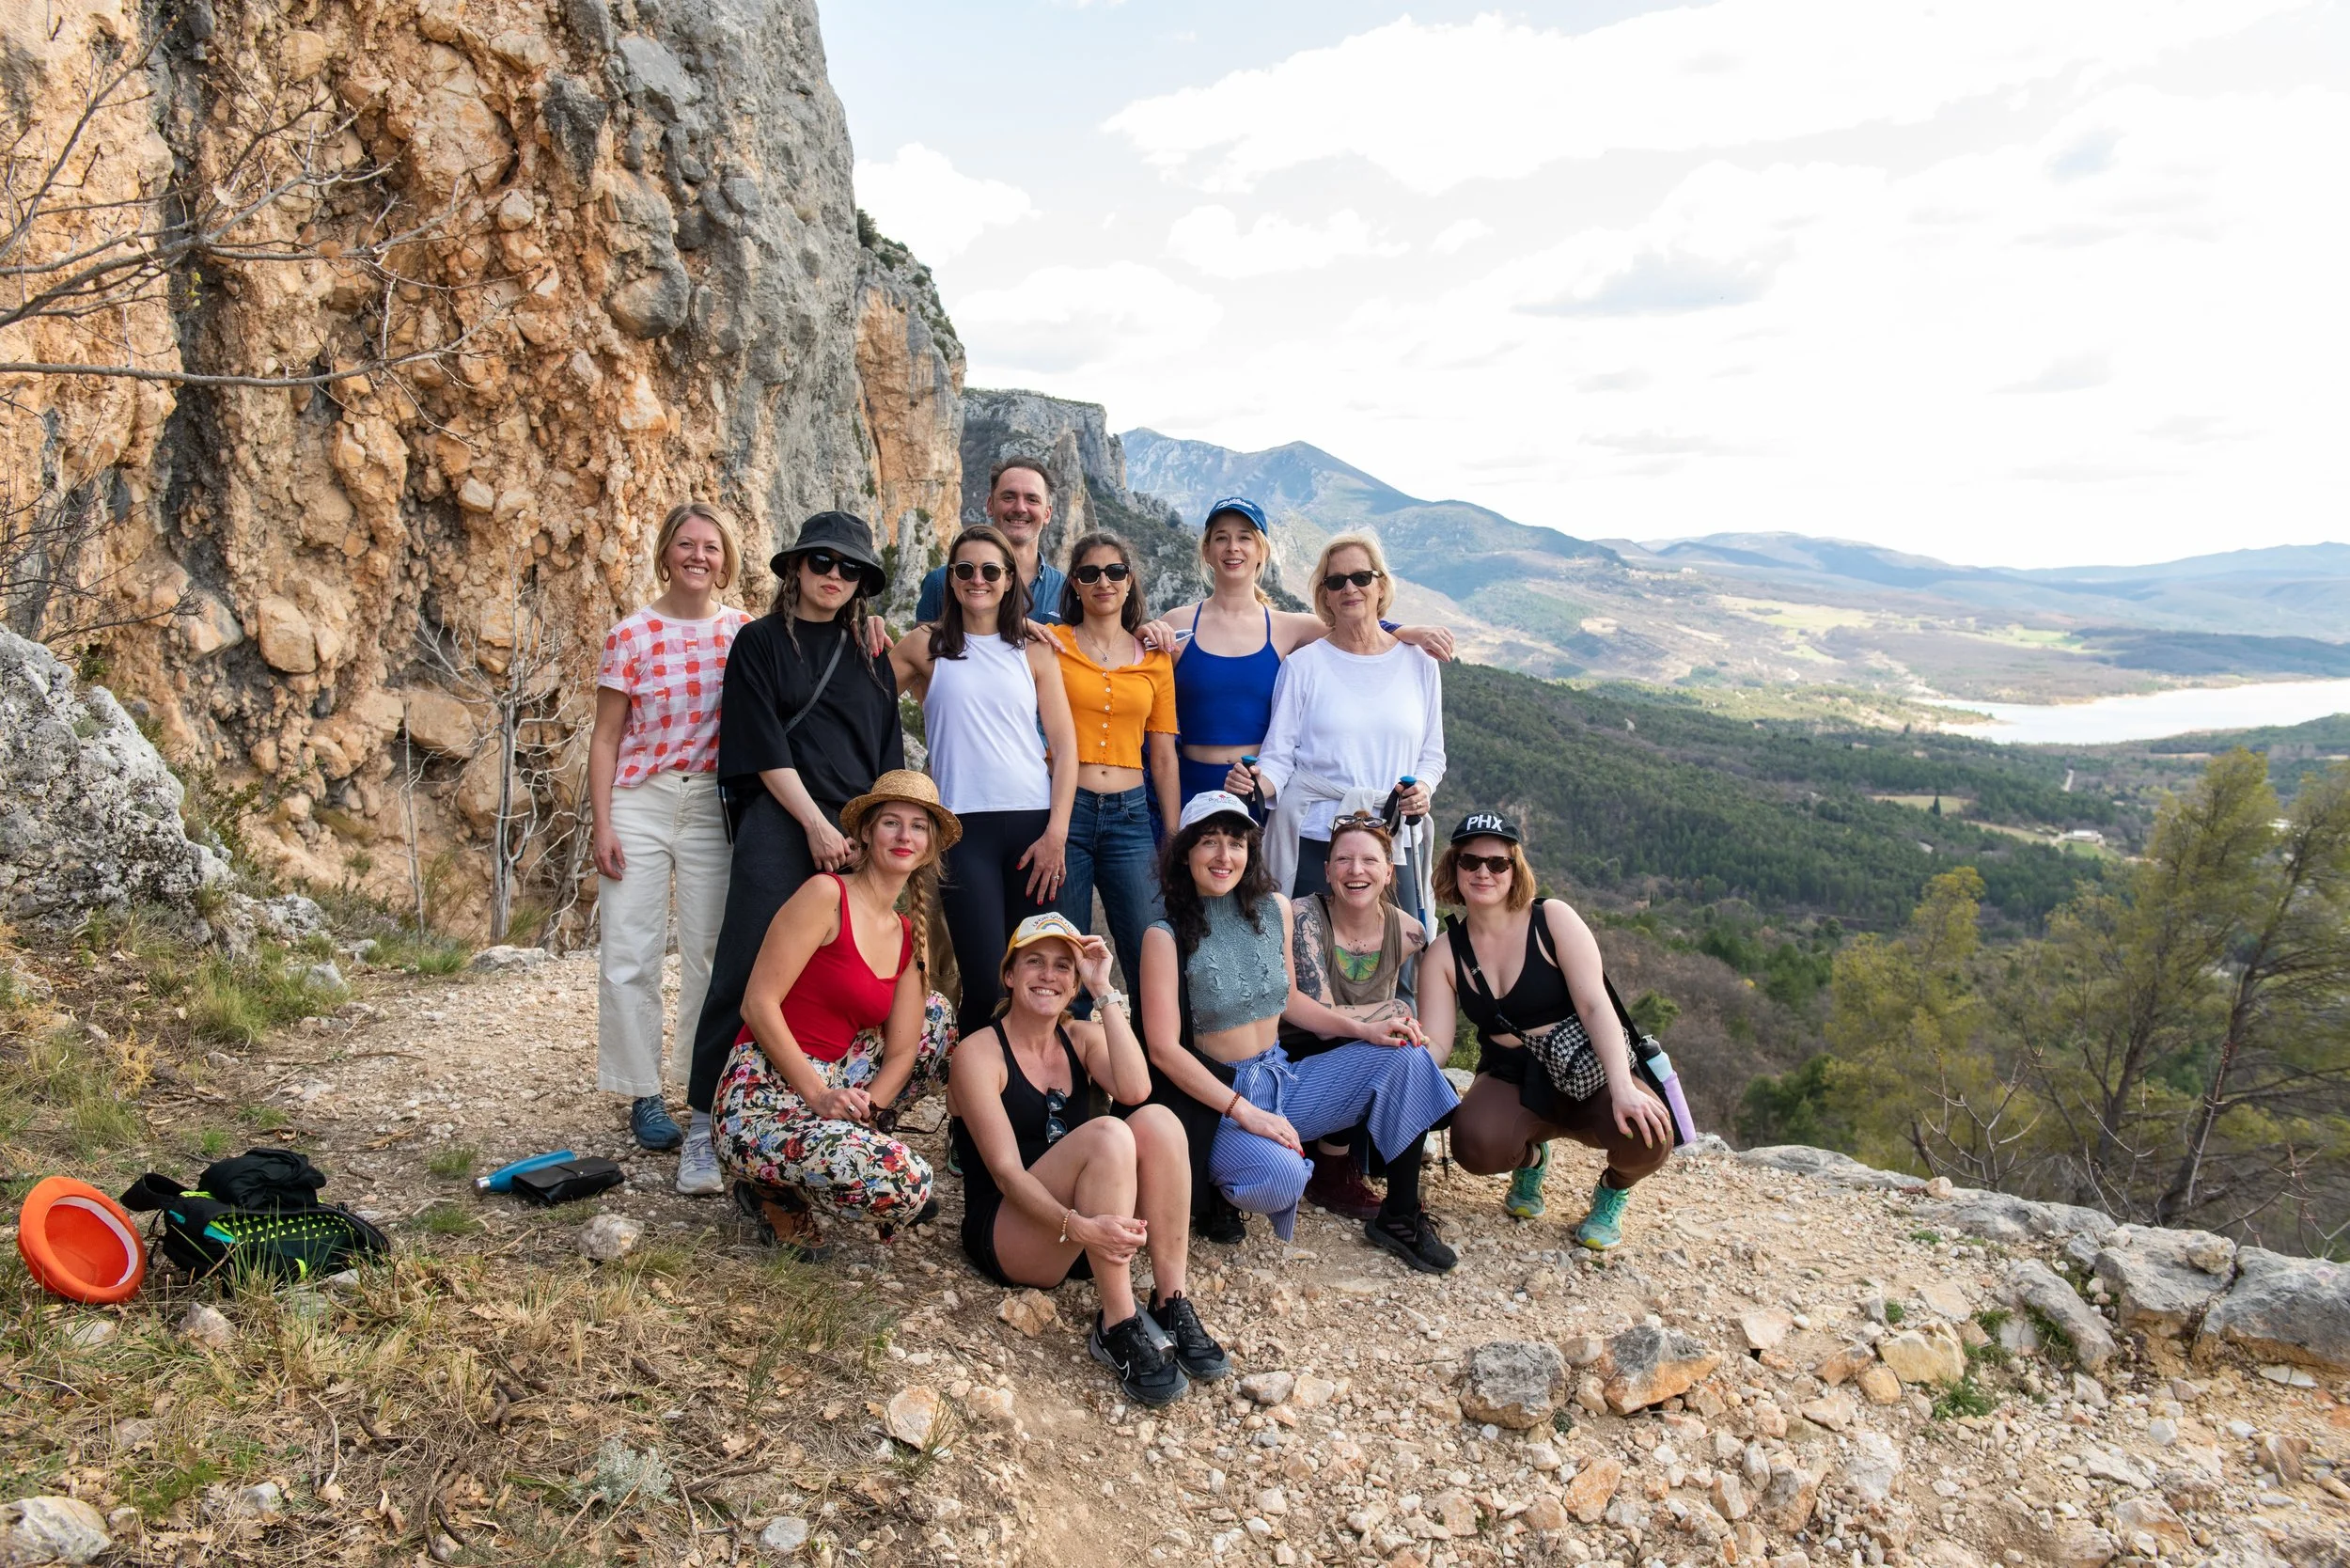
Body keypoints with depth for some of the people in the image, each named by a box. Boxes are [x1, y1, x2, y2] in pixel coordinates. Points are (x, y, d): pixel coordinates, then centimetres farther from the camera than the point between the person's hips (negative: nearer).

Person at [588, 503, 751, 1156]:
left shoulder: (744, 631, 3)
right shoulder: (633, 634, 0)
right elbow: (605, 737, 2)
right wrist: (602, 825, -4)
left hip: (715, 803, 1)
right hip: (638, 801, 0)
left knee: (712, 949, 5)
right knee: (629, 952, 0)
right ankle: (644, 1095, 13)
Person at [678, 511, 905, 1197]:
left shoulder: (870, 656, 18)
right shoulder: (760, 642, 6)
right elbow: (764, 747, -3)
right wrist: (817, 824, -11)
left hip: (858, 836, 4)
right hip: (780, 827, -4)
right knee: (747, 972, -6)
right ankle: (706, 1124, 5)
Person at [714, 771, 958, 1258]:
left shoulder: (909, 936, 13)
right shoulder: (826, 894, -9)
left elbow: (902, 1051, 6)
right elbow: (758, 1003, -15)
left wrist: (867, 1108, -13)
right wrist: (818, 1095, -19)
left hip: (834, 1088, 8)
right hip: (762, 1104, -8)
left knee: (934, 1013, 12)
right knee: (904, 1187, -27)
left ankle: (853, 1147, 12)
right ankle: (779, 1198, 2)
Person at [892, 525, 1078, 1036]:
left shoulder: (1033, 650, 11)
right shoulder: (924, 647, 9)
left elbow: (1064, 744, 7)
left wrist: (1057, 832, -2)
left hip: (1034, 823, 2)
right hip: (964, 826, -1)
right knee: (985, 981, -10)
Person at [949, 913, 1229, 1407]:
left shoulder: (1082, 1038, 10)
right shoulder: (979, 1052, -7)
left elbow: (1135, 1090, -13)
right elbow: (1006, 1172, -17)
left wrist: (1104, 991, -13)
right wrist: (1078, 1226, -33)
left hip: (1091, 1235, 5)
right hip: (1007, 1235, -5)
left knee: (1158, 1119, -22)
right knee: (1107, 1134, -31)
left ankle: (1171, 1306, -21)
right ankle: (1118, 1329, -27)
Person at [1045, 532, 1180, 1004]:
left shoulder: (1155, 659, 11)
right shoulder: (1051, 644, 4)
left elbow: (1163, 757, 13)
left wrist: (1174, 840, 10)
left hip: (1130, 815, 2)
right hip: (1064, 809, -2)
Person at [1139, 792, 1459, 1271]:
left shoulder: (1274, 909, 2)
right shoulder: (1166, 937, -15)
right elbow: (1164, 1050, -17)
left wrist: (1364, 1029, 1)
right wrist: (1244, 1112, -23)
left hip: (1283, 1078, 7)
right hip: (1217, 1097, -6)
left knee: (1406, 1059, -6)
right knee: (1282, 1177, -36)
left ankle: (1399, 1217, 4)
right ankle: (1224, 1188, 2)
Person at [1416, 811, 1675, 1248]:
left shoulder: (1552, 918, -10)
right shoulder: (1445, 953, -1)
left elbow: (1595, 1005, -19)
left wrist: (1623, 1088, -33)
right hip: (1511, 1080, 2)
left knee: (1646, 1135, -33)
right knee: (1475, 1144, -32)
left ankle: (1612, 1193, 7)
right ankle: (1532, 1157, 9)